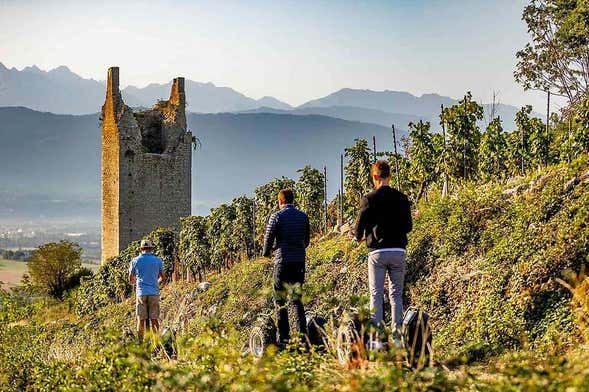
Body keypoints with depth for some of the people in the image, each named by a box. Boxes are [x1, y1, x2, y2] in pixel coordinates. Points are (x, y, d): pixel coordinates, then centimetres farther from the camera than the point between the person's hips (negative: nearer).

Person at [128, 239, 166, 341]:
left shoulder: (135, 261, 5)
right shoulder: (158, 260, 5)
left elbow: (131, 280, 12)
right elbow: (163, 278, 12)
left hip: (141, 293, 0)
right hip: (154, 293, 0)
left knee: (141, 320, 2)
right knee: (154, 319, 2)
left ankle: (140, 342, 2)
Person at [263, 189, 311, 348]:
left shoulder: (276, 217, -6)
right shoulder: (303, 216, 8)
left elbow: (268, 238, -5)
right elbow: (307, 240, 14)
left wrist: (266, 252, 15)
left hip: (283, 262, -4)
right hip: (300, 262, 4)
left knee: (280, 302, 3)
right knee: (297, 300, 13)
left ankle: (284, 337, 0)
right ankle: (303, 334, 4)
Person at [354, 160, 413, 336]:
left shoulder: (369, 198, -5)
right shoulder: (402, 198, 4)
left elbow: (361, 224, -2)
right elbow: (408, 226, 8)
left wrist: (359, 237, 21)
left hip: (377, 251, -3)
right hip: (398, 251, 3)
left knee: (376, 294, 1)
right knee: (396, 294, 8)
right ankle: (397, 331, 5)